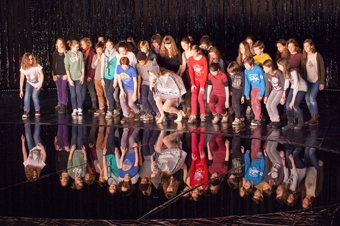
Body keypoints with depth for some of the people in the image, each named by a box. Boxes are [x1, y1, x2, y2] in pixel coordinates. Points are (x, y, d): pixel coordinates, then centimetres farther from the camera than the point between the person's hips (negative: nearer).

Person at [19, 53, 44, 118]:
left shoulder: (37, 66, -22)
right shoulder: (23, 68, -17)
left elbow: (41, 76, -10)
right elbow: (22, 79, -11)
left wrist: (40, 85, -17)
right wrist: (21, 90, -11)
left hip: (37, 83, -2)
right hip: (29, 83, 2)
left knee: (34, 96, -19)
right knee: (27, 95, -21)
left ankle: (37, 110, 1)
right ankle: (26, 111, -17)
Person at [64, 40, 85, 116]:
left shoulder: (80, 54, 3)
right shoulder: (67, 55, -2)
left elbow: (82, 65, 6)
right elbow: (67, 68, -3)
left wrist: (82, 76, 0)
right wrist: (69, 79, -8)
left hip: (79, 77, 1)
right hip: (71, 78, -1)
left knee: (79, 93, -5)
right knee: (73, 94, 0)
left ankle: (80, 109, 0)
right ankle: (74, 109, 7)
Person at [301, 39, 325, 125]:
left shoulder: (317, 55, -9)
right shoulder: (304, 57, 3)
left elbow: (322, 69, -8)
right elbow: (302, 70, 5)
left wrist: (322, 82, -11)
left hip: (317, 80, -5)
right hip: (308, 81, 5)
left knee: (312, 98, -14)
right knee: (307, 98, 2)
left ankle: (315, 118, -3)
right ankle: (313, 116, 17)